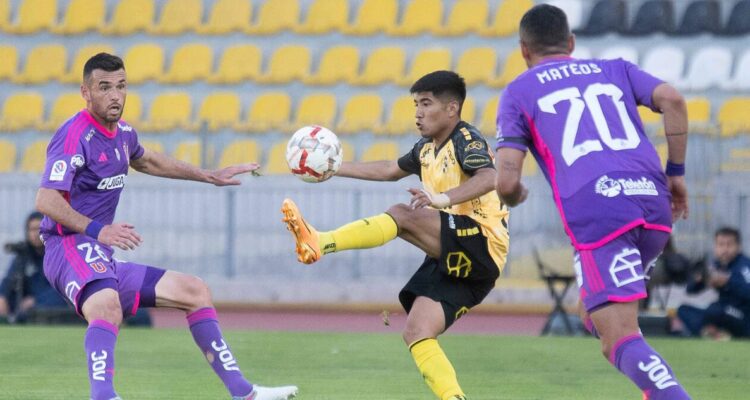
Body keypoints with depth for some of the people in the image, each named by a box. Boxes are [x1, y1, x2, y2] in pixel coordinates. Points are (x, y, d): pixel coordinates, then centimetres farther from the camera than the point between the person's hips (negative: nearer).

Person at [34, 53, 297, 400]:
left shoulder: (122, 134, 13)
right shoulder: (75, 136, -14)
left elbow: (146, 162, 38)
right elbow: (46, 200, -25)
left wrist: (209, 176, 42)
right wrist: (96, 229, -37)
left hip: (102, 260, 10)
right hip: (71, 246, -9)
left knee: (195, 292, 14)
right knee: (107, 307, -40)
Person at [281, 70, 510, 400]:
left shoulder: (466, 140, -8)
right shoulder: (426, 149, 18)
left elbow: (489, 178, -30)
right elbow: (391, 170, 37)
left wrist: (443, 198, -45)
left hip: (482, 245, -9)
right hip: (454, 259, 9)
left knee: (403, 215, -27)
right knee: (416, 333, -7)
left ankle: (321, 243, -39)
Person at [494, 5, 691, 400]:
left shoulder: (518, 92, 17)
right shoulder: (615, 69, 26)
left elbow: (506, 182, 6)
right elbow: (671, 99, 6)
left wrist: (515, 196, 30)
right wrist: (676, 173, 13)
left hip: (595, 212, -5)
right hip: (652, 200, 5)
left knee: (620, 341, -8)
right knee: (597, 315, 26)